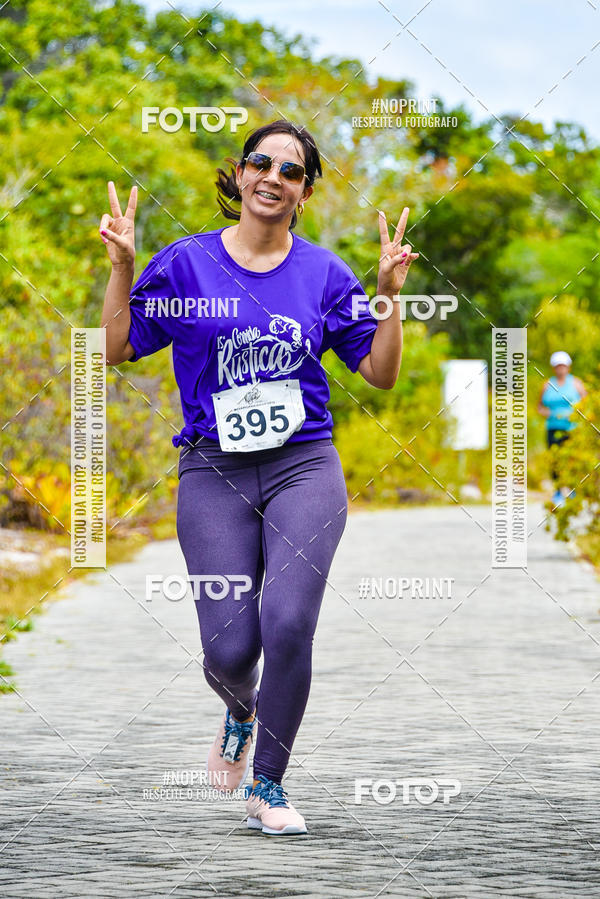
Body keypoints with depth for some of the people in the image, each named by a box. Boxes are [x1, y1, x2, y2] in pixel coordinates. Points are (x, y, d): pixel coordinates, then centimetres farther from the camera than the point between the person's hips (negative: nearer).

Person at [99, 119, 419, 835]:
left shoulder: (324, 273, 6)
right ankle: (241, 710, 32)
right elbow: (116, 349, 4)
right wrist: (121, 266, -7)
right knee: (229, 649, -8)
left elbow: (381, 373, 8)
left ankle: (267, 787, 3)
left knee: (288, 628, -17)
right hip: (214, 474, 0)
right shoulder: (185, 263, 3)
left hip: (304, 469, 1)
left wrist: (390, 292, -4)